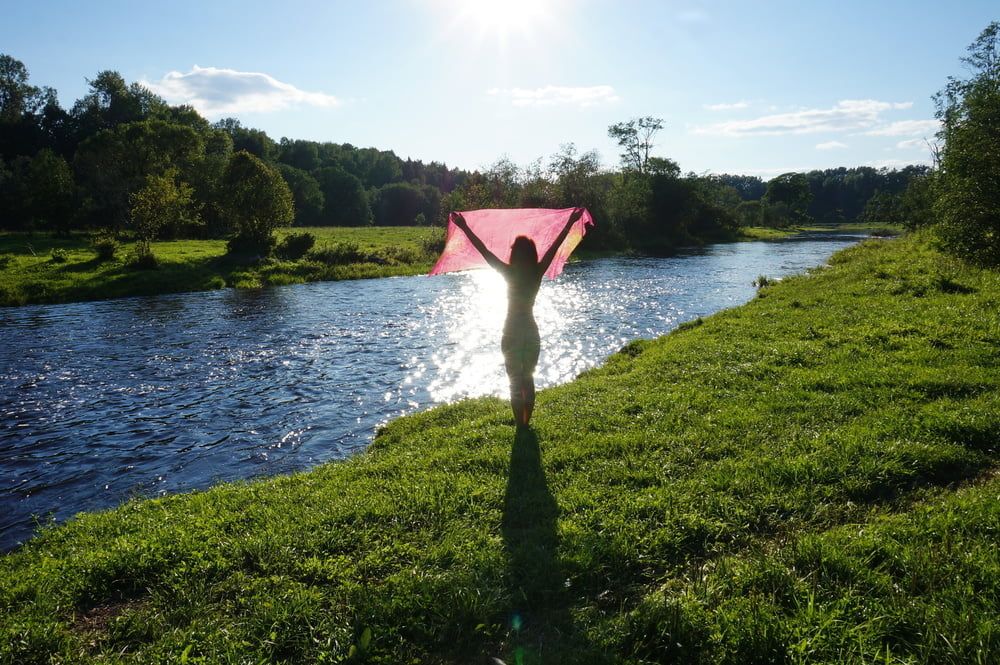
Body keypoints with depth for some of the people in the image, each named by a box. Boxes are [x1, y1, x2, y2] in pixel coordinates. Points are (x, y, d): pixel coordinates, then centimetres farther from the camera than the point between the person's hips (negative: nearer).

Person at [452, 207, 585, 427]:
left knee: (516, 381, 5)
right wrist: (570, 223, 8)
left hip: (512, 332, -3)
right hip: (531, 331, 3)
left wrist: (464, 228, -9)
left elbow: (484, 251, -12)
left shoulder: (509, 273, -13)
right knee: (528, 379, 15)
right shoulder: (538, 273, -6)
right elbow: (555, 246, 1)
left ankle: (520, 425, 6)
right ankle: (526, 423, 19)